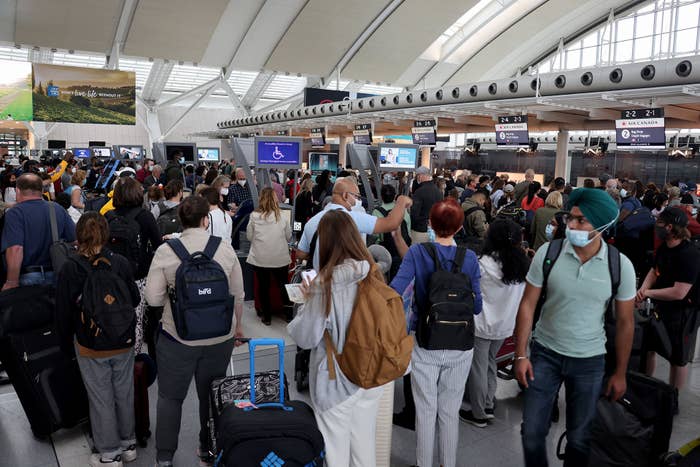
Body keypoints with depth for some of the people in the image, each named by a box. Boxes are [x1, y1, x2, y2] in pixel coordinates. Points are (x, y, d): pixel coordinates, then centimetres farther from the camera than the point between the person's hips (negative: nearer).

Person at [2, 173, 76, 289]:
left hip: (27, 278, -4)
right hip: (56, 276, 4)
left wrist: (11, 283, -15)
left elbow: (15, 249, -21)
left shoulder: (14, 213, -10)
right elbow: (76, 240, 4)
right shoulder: (58, 209, 4)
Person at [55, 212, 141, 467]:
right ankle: (128, 443, 35)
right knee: (124, 393, 17)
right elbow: (134, 300, -1)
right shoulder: (121, 263, -11)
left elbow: (63, 314, -7)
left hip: (90, 346, -2)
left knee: (101, 399, 12)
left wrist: (67, 345, 7)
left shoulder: (69, 269, -15)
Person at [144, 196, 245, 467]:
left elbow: (153, 298, -9)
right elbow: (238, 295, -1)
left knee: (170, 396, 17)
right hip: (220, 336, 1)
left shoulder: (165, 251, -10)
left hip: (177, 336, -1)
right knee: (211, 394, 18)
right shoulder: (225, 248, -7)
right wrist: (237, 325, 14)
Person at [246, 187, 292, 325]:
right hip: (280, 258, 0)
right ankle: (290, 314, 24)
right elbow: (289, 237, 3)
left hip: (259, 259, 0)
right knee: (284, 285, 15)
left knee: (263, 286, 12)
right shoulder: (282, 216, -7)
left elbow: (249, 237, 3)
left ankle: (267, 316, 19)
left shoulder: (254, 216, -7)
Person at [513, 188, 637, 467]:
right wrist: (521, 355, -7)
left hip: (589, 360, 0)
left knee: (579, 438, 14)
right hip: (545, 353, 0)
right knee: (532, 431, 7)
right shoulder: (547, 253, -13)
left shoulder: (621, 266, -11)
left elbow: (625, 322, -1)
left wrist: (620, 373, 4)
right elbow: (528, 305, -6)